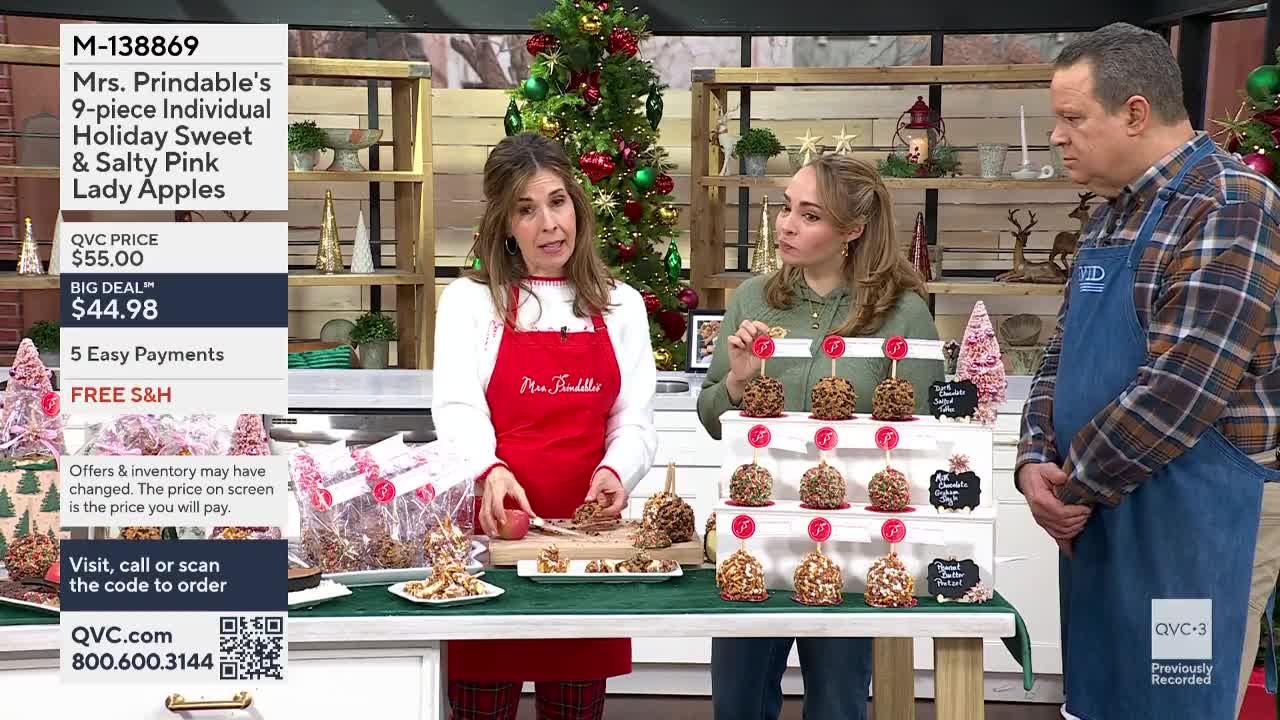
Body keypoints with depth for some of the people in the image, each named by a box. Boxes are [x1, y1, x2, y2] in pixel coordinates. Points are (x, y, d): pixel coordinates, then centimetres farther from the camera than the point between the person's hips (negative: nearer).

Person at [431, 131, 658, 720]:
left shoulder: (620, 305, 11)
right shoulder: (469, 301, 3)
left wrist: (615, 471, -17)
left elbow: (635, 420, 5)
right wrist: (491, 471, -30)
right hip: (494, 522, -2)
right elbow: (457, 409, -9)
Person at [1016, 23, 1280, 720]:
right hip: (1102, 509, 8)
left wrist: (1070, 487, -14)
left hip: (1197, 513, -8)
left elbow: (1179, 389, -23)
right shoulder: (1110, 217, 12)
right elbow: (1062, 355, 16)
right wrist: (1036, 461, -2)